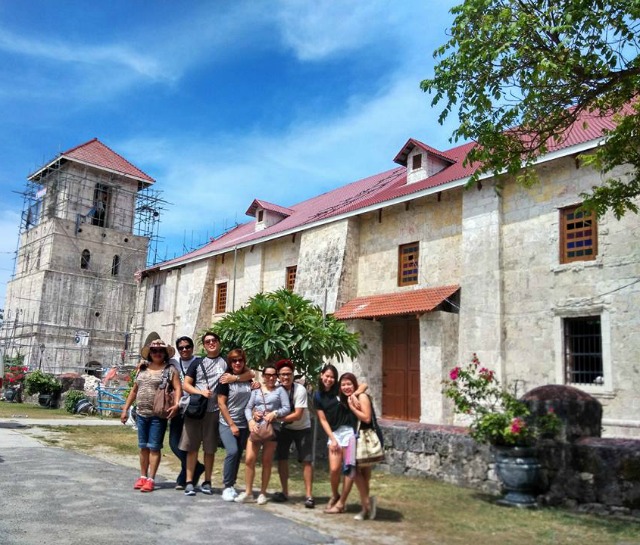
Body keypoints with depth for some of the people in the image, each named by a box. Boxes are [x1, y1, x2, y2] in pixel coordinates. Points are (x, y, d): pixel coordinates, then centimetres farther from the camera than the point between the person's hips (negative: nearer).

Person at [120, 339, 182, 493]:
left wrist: (176, 404, -27)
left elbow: (178, 388, -11)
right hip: (141, 414, 5)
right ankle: (143, 476, 23)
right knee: (143, 447, 12)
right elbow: (134, 390, 17)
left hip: (158, 415, -5)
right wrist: (125, 409, 14)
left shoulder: (170, 370, -3)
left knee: (154, 447, -1)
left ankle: (151, 479, 6)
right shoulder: (142, 369, 12)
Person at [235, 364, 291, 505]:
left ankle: (263, 493, 15)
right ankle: (248, 493, 6)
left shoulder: (280, 390, 4)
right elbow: (248, 408, 4)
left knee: (267, 462, 5)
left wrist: (275, 413, -19)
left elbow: (287, 408, -4)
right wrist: (250, 420, -13)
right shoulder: (256, 390, 11)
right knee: (249, 460, -5)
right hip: (256, 427, 2)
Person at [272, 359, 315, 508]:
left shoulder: (300, 390, -25)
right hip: (285, 428, 3)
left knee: (306, 460, -7)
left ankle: (309, 495, -2)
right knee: (281, 458, 2)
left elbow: (298, 415, -29)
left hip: (302, 429, -3)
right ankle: (285, 492, 17)